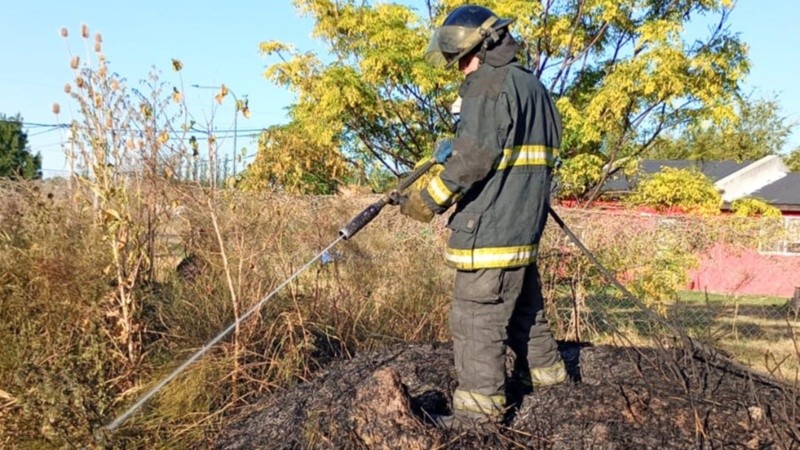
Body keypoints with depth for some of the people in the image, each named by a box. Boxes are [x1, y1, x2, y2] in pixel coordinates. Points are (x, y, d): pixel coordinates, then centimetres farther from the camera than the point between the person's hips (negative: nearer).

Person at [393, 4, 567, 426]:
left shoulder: (490, 84, -12)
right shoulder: (534, 85, 17)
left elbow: (474, 158, -20)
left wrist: (429, 199, -17)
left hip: (489, 229, -10)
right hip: (524, 225, 10)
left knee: (476, 316, -5)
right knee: (523, 301, 23)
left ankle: (479, 408, -1)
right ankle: (543, 368, 38)